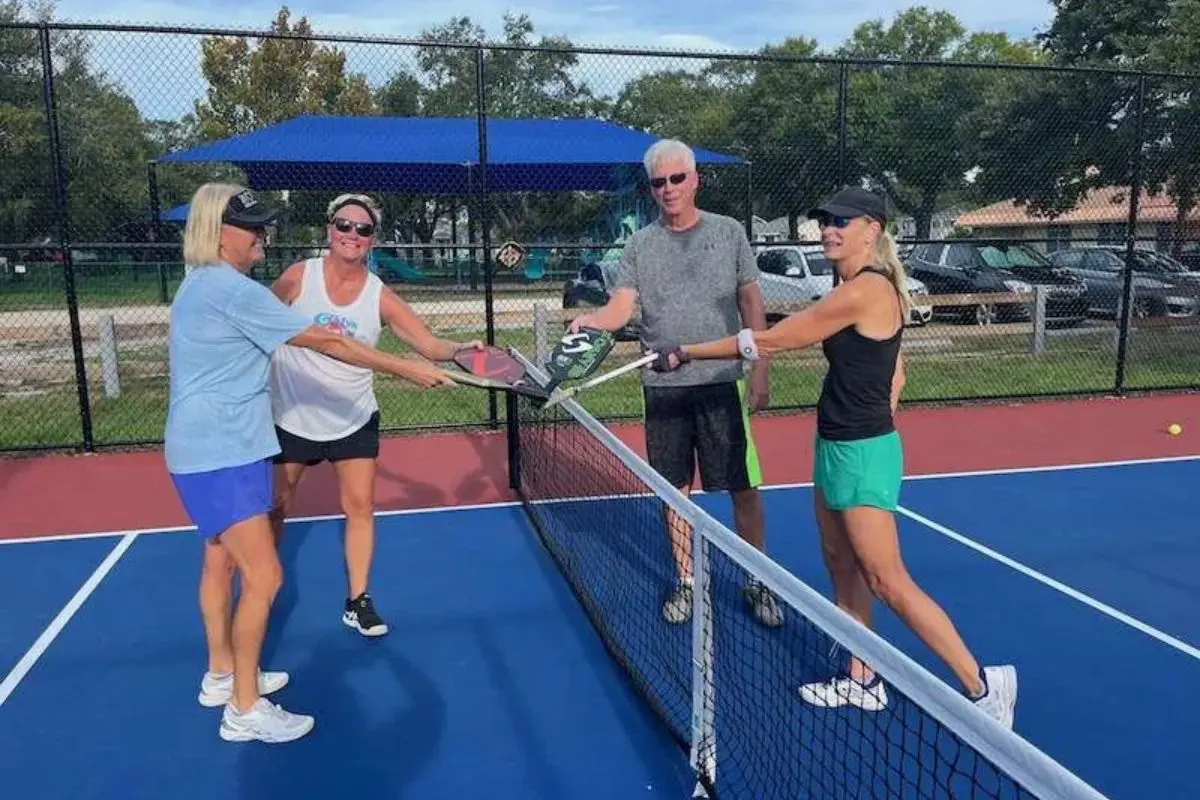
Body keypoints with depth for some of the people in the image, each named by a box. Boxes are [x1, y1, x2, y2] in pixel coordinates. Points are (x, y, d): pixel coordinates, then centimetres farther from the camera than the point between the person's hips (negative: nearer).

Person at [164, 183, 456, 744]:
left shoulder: (201, 285, 12)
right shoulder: (231, 288, -20)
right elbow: (325, 342, -22)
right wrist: (406, 368, -18)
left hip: (205, 449, 11)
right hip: (220, 454, -11)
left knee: (221, 559, 20)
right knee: (263, 576, -8)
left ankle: (223, 674, 35)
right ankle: (245, 709, 4)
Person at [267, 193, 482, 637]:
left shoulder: (380, 297, -10)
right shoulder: (298, 277, -11)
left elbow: (430, 344, -15)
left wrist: (462, 348, -36)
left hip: (354, 420, 1)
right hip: (291, 417, -1)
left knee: (360, 507, 2)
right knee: (274, 509, 10)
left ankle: (357, 602, 17)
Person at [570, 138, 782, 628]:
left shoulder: (729, 233, 4)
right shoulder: (640, 244, 6)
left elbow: (751, 305, 4)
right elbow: (620, 307, -4)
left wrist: (759, 372, -2)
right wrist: (590, 321, -26)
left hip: (722, 383, -1)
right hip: (662, 387, 2)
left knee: (743, 488, 2)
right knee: (674, 490, 10)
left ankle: (757, 582, 20)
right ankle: (686, 581, 26)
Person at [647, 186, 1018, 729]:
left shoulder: (864, 289, -21)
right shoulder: (866, 290, 9)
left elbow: (768, 342, -18)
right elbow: (895, 371, 18)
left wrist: (685, 352, -11)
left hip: (861, 453, -10)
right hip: (836, 446, 10)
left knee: (887, 582, -3)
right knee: (842, 566, 16)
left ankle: (983, 684, 10)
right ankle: (863, 682, 28)